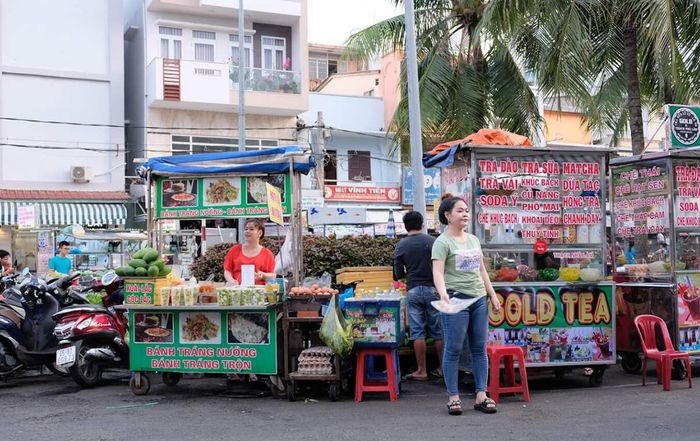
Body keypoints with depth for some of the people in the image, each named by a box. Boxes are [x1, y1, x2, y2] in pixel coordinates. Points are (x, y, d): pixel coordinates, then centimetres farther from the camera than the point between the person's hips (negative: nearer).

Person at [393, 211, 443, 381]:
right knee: (438, 331, 9)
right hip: (432, 289, 0)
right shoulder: (432, 242, -4)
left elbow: (398, 274, 3)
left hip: (413, 290, 0)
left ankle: (421, 371, 6)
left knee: (417, 332, 4)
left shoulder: (401, 246, -1)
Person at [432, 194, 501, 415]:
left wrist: (492, 295, 19)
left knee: (480, 349, 8)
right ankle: (453, 397, 7)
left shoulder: (473, 240, 16)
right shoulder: (443, 242, -6)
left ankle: (481, 395, 13)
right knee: (453, 350, -1)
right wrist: (443, 294, -33)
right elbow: (437, 273, -17)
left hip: (479, 299, 7)